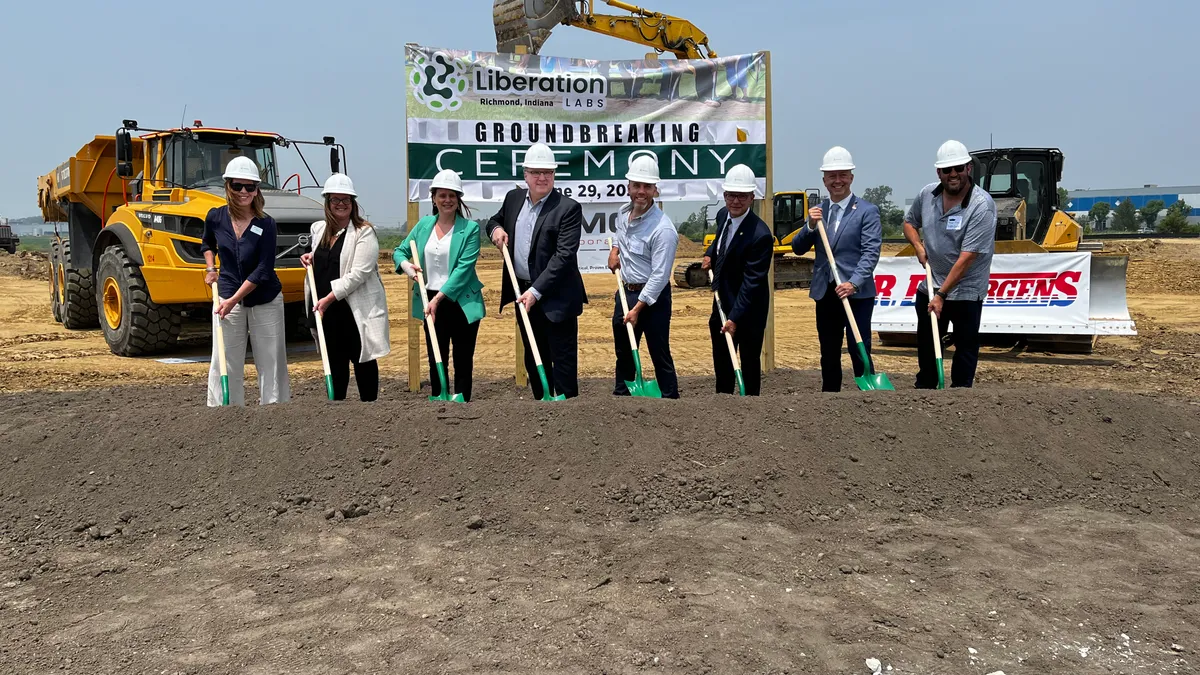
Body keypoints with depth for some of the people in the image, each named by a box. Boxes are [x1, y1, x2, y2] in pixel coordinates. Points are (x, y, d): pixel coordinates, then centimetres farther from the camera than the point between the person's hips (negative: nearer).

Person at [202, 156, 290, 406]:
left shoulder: (266, 224, -11)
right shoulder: (216, 217, -3)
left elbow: (263, 270, -15)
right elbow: (207, 243, 22)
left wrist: (234, 299, -19)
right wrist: (210, 268, 6)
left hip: (266, 301, -2)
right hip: (227, 297, 2)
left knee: (271, 360, 4)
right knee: (224, 362, 1)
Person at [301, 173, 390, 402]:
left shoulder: (364, 232, -9)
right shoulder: (318, 229, 11)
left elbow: (359, 274, -17)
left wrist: (329, 298, -20)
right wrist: (310, 258, 7)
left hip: (356, 309, -6)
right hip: (327, 310, 6)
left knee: (363, 360, 2)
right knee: (335, 361, 12)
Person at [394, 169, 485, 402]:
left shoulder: (470, 228, -7)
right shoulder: (424, 224, 7)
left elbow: (464, 268, -14)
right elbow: (400, 251, 15)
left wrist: (439, 298, -21)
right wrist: (405, 264, -10)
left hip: (462, 303, -4)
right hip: (431, 303, 4)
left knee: (463, 363, 3)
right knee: (436, 362, 10)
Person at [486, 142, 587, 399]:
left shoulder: (568, 208, -13)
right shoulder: (514, 197, 6)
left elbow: (564, 255, -19)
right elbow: (495, 221, 25)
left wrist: (536, 291, -23)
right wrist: (496, 229, -1)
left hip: (555, 297, -6)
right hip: (522, 292, 7)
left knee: (563, 360, 0)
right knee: (533, 359, 17)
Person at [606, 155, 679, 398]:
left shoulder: (662, 229, -24)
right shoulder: (623, 213, 1)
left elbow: (660, 275, -23)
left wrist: (637, 308, -23)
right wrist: (614, 249, 7)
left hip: (653, 296, -8)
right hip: (626, 290, 8)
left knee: (660, 354, -2)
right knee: (623, 350, 20)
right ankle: (620, 393, 35)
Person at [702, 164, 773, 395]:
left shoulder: (760, 235, -26)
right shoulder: (723, 216, -2)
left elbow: (751, 281, -26)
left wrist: (735, 318, -29)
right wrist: (710, 254, 7)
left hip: (748, 310, -8)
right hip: (722, 303, 8)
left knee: (749, 362, 5)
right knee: (721, 360, 20)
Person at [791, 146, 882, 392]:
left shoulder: (867, 211, -4)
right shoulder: (818, 211, 10)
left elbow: (871, 252, -12)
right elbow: (798, 248, 7)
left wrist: (854, 283, -25)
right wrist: (810, 226, -11)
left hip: (857, 293, -5)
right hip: (825, 294, 5)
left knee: (860, 353, -5)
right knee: (829, 355, 13)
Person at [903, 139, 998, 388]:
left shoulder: (981, 205, -22)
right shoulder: (926, 194, -3)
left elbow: (967, 257, -25)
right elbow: (909, 222, 17)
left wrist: (942, 295, -25)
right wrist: (918, 246, -3)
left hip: (966, 291, -6)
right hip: (930, 286, 6)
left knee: (966, 347, 5)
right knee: (926, 344, 18)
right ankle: (924, 388, 35)